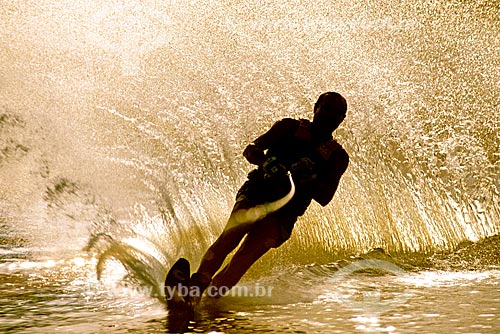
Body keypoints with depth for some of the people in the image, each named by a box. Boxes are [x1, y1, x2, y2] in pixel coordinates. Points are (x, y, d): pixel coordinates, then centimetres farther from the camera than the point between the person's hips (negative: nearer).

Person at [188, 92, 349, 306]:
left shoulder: (338, 157, 12)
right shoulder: (290, 127, 13)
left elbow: (325, 198, -1)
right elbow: (250, 150, 6)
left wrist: (309, 179, -21)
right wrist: (266, 161, -16)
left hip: (283, 214, 0)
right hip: (256, 192, 0)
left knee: (247, 254, -24)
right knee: (231, 235, -27)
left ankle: (212, 296, -25)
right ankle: (196, 285, -34)